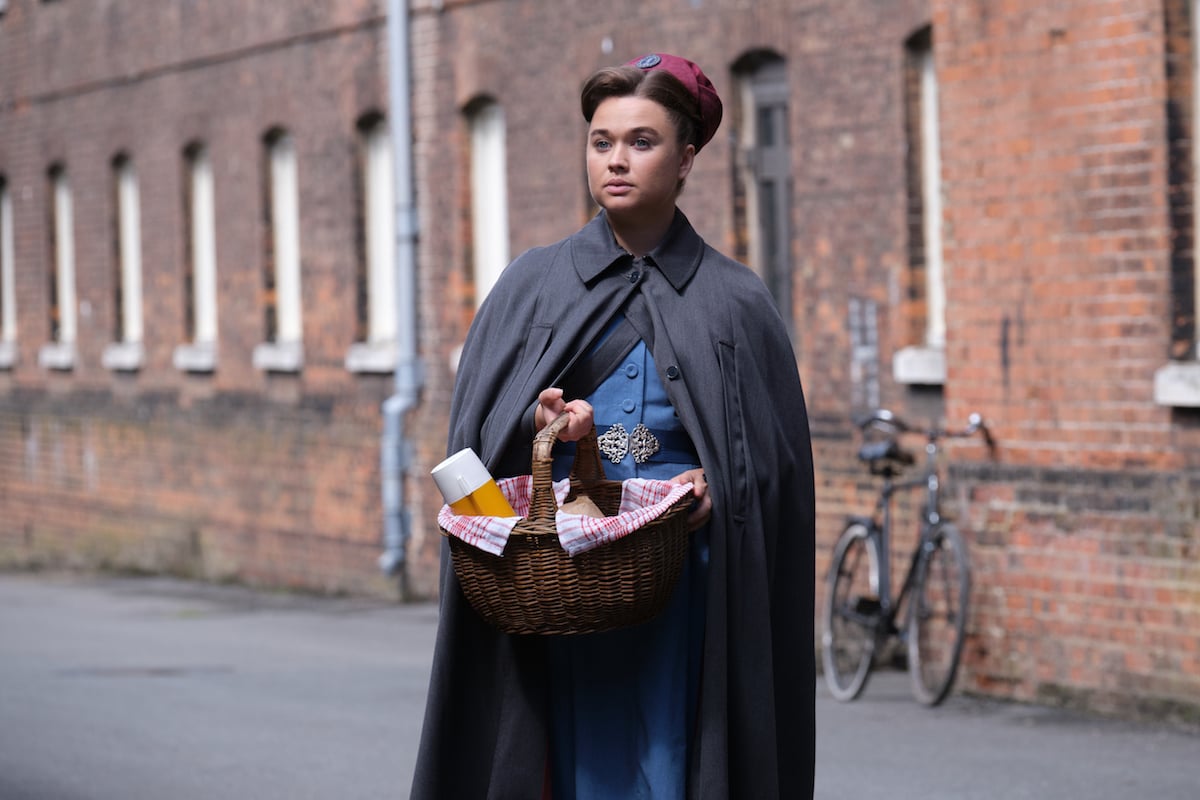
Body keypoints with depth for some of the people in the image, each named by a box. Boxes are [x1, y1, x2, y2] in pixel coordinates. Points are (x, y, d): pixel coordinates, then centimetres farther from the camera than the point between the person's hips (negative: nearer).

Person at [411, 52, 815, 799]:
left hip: (686, 588, 0)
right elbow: (478, 427, 6)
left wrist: (718, 489, -13)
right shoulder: (532, 287, 10)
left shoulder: (735, 302, 7)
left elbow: (778, 460, 6)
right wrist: (534, 424, -14)